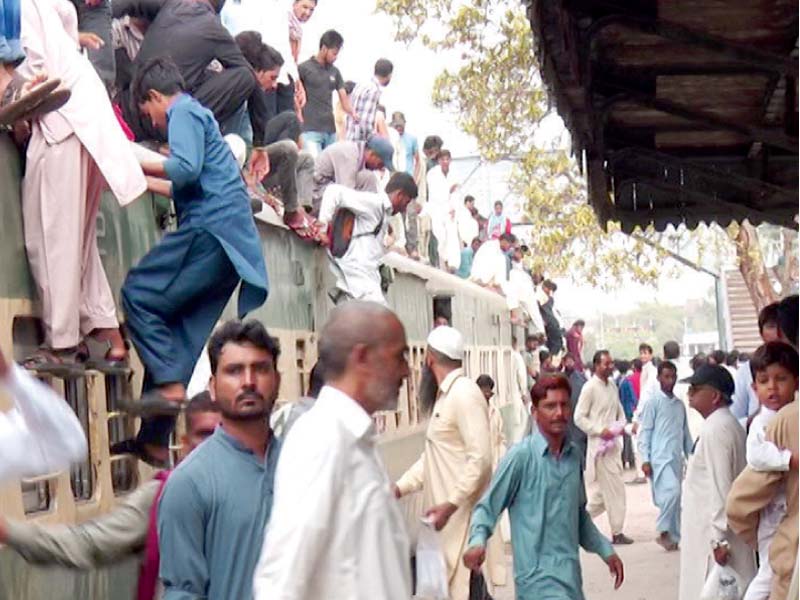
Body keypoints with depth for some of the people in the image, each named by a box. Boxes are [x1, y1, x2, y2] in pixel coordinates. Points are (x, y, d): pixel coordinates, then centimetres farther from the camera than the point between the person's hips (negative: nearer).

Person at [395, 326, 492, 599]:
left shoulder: (464, 393, -15)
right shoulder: (444, 396, 16)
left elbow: (480, 459, -21)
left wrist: (450, 504, -24)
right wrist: (399, 488, 11)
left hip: (460, 514, -10)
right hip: (445, 512, 10)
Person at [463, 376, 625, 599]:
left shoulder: (574, 456, 9)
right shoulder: (521, 456, -11)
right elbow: (487, 507, -8)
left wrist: (606, 550, 20)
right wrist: (477, 541, -26)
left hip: (570, 573, 7)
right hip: (539, 574, -7)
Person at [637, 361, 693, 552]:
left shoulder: (680, 404, 15)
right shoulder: (654, 402, -2)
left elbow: (686, 433, 19)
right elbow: (645, 432, -4)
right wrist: (645, 460, -10)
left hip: (677, 458, 6)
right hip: (660, 458, -6)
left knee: (676, 499, 6)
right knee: (672, 492, -20)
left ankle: (674, 537, 15)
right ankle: (663, 532, -7)